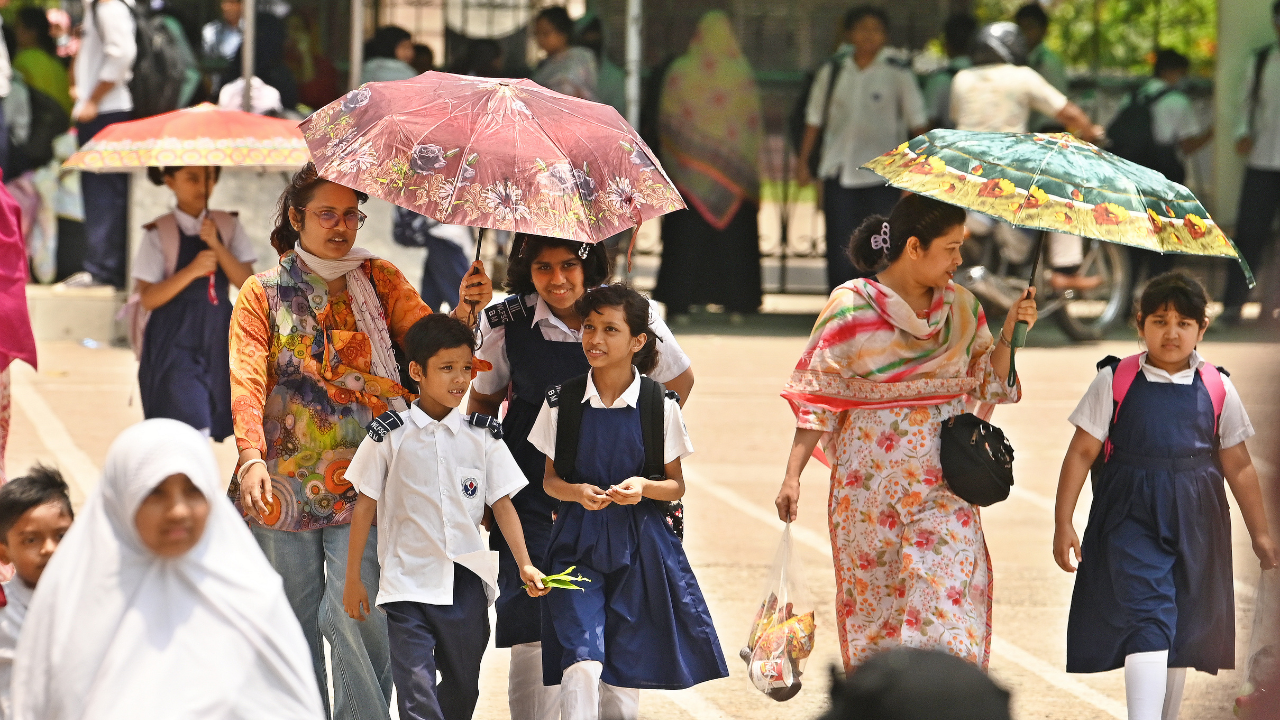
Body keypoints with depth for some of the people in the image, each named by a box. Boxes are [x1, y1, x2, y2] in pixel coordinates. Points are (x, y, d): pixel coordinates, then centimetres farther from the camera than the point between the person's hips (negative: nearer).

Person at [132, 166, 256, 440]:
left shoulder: (228, 226, 6)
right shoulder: (160, 232, -4)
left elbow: (246, 282, -4)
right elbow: (148, 298, -9)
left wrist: (216, 245, -17)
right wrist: (191, 271, -21)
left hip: (216, 339, 4)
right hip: (175, 343, -4)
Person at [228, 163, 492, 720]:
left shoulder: (380, 280, 10)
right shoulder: (263, 294, 6)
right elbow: (248, 377, -8)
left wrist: (464, 310, -27)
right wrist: (251, 455, -25)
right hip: (285, 485, 1)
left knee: (355, 617, -14)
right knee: (294, 624, 6)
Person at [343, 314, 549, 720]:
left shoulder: (483, 437, 4)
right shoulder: (389, 437, -3)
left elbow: (502, 503, 7)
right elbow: (365, 506, 2)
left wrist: (525, 565, -4)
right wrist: (352, 579, 4)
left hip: (467, 580, 3)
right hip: (408, 582, -3)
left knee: (462, 687, 12)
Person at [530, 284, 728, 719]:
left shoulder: (660, 405, -2)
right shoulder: (562, 402, 0)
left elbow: (676, 486, 5)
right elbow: (550, 478, 8)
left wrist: (644, 486, -17)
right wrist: (576, 492, -14)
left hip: (639, 549, 0)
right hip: (577, 545, 0)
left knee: (624, 677, 5)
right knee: (582, 665, -17)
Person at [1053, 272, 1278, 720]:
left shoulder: (1217, 389, 4)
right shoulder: (1116, 381, -1)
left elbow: (1238, 467, 10)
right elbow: (1082, 452, 1)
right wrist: (1063, 524, -3)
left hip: (1195, 524, 3)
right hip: (1131, 519, -3)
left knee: (1183, 631, 10)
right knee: (1147, 620, -17)